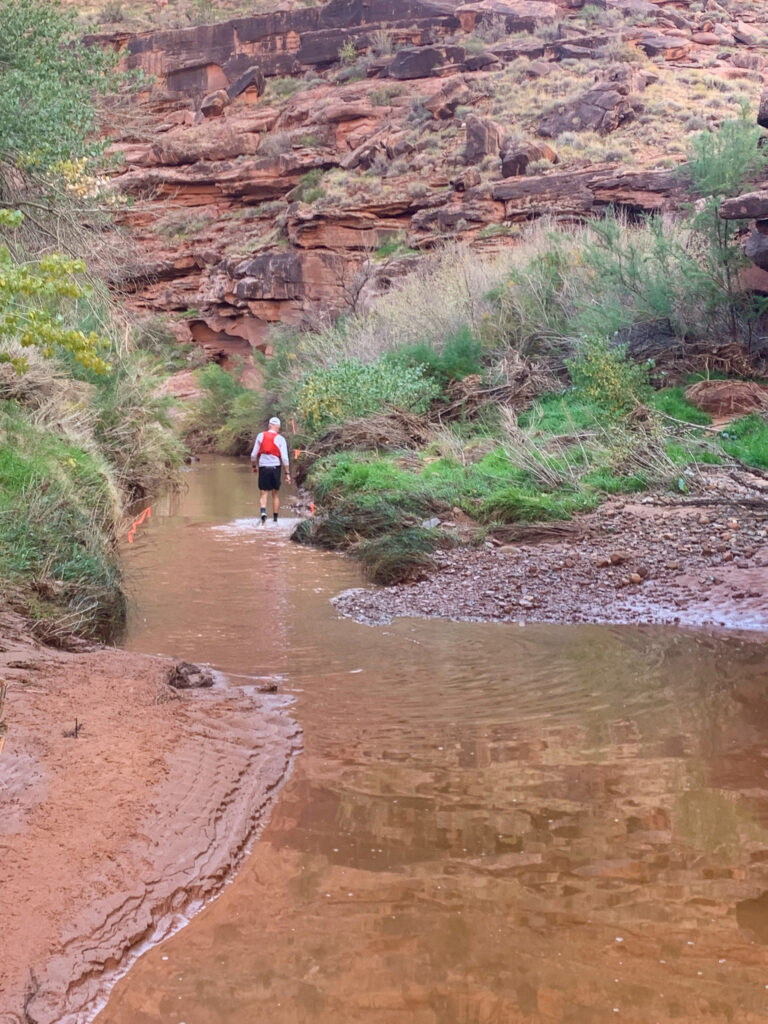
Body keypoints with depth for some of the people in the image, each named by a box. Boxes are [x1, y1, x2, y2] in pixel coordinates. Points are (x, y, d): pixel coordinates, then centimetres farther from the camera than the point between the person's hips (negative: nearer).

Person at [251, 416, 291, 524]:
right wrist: (287, 473, -1)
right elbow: (284, 458, -6)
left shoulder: (261, 436, 1)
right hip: (275, 467, 0)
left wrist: (254, 466, 19)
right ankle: (275, 519, 15)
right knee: (276, 494, 12)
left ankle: (263, 511, -23)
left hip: (263, 467, 0)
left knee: (263, 493, 4)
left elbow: (254, 454, 3)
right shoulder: (280, 439, -3)